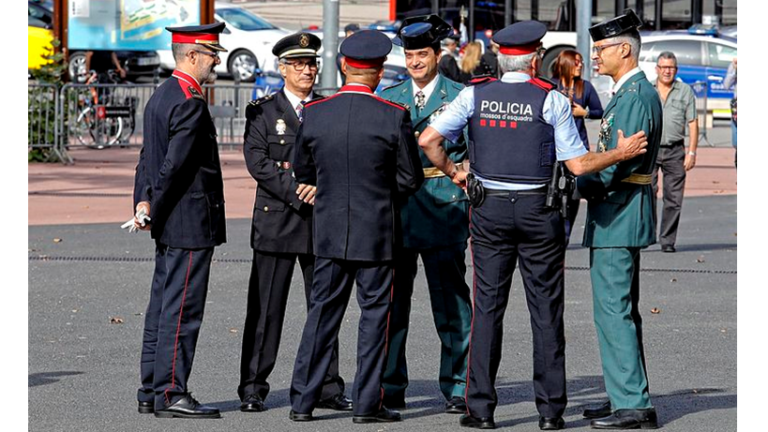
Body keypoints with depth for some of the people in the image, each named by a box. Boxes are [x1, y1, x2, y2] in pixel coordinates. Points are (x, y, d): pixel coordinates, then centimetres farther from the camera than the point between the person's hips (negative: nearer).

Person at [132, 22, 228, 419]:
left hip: (170, 224, 10)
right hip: (191, 223, -10)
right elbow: (175, 165, -20)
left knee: (162, 308, 12)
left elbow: (148, 157, 14)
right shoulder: (190, 104, -17)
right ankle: (170, 394, -5)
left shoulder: (160, 97, 16)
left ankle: (151, 392, 16)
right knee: (182, 311, -7)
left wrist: (144, 201, 4)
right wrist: (155, 214, -11)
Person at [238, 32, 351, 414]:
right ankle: (253, 388, 3)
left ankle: (327, 388, 11)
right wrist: (296, 190, -16)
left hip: (323, 221, 3)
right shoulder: (262, 111, 4)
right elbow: (257, 162, -7)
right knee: (266, 308, -2)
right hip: (276, 221, -3)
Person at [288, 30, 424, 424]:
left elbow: (302, 172, 9)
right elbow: (411, 179, -5)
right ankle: (367, 403, 6)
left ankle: (302, 401, 10)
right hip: (377, 232, -3)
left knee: (322, 313, 10)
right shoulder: (394, 117, -12)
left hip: (329, 230, 3)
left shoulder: (314, 114, -4)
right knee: (374, 314, 6)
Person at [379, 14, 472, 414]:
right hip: (397, 209, 3)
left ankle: (456, 388, 5)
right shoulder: (388, 98, 13)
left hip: (444, 208, -3)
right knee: (392, 301, 3)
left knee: (450, 302, -1)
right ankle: (391, 388, 9)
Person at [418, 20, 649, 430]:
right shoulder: (551, 100, -5)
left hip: (489, 210, 2)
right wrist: (622, 153, 6)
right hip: (538, 211, -2)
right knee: (545, 309, 5)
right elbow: (578, 164, -7)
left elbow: (428, 140, -6)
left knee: (487, 307, 5)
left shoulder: (475, 95, 0)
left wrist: (453, 171, 10)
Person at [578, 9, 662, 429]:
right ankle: (627, 397, 21)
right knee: (620, 311, 15)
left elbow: (615, 165, -22)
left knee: (614, 311, -10)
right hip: (620, 218, 11)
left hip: (618, 217, -11)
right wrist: (587, 185, 9)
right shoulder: (635, 92, 16)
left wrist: (577, 186, -10)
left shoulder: (634, 97, -17)